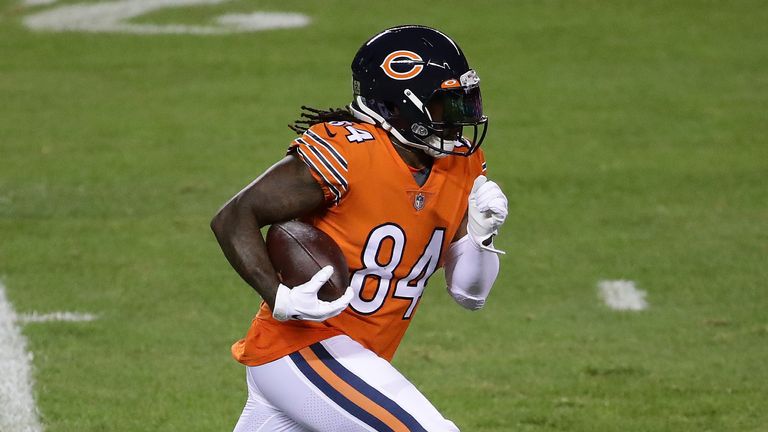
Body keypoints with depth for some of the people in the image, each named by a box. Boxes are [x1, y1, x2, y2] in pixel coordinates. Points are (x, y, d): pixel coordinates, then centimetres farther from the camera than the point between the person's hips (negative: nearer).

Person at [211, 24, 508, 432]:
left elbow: (470, 294, 8)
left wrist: (480, 234, -11)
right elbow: (233, 219, -17)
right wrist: (280, 298, -29)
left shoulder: (462, 165, 4)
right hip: (301, 348, -9)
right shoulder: (347, 153, -20)